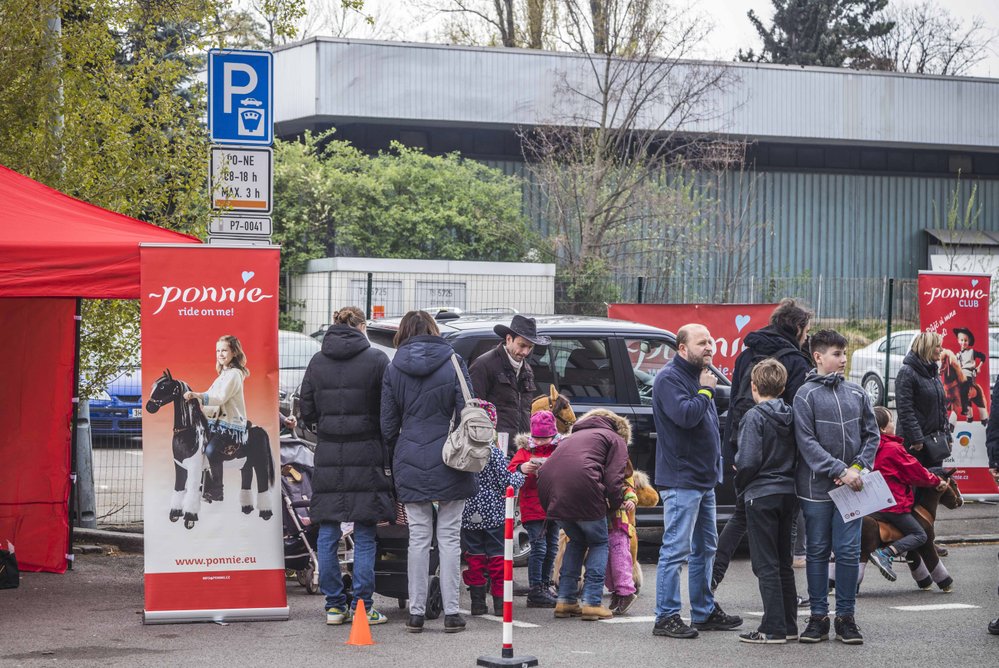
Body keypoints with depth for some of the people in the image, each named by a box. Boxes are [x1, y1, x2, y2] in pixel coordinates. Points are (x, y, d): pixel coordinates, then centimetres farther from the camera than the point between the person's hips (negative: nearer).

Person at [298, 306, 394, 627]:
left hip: (328, 455, 3)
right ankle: (362, 607, 2)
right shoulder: (376, 359, -4)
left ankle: (334, 605, 10)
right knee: (364, 536, 2)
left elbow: (306, 411, 8)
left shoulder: (317, 362, 5)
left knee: (327, 534, 8)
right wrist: (389, 455, 6)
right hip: (365, 454, -3)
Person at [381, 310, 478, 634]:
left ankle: (416, 613, 8)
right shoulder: (453, 363, -2)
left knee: (418, 537, 7)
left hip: (410, 464, 1)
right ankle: (451, 612, 4)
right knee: (449, 537, 4)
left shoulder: (394, 369, 3)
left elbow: (388, 425, 5)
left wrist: (396, 459, 17)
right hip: (449, 462, -1)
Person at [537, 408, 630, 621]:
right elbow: (613, 479, -1)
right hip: (580, 489, -6)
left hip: (549, 489, 6)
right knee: (599, 543, 13)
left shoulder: (577, 435, 35)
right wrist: (616, 504, 17)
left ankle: (565, 600, 19)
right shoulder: (616, 439, 15)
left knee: (576, 541, 25)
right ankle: (592, 602, 3)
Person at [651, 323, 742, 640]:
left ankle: (705, 611, 25)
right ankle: (666, 617, -7)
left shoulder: (699, 376, 17)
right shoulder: (669, 378, -13)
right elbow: (685, 415, -28)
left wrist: (716, 462, 15)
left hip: (704, 478, 10)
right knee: (676, 548, -9)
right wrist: (705, 391, -12)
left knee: (705, 548, 16)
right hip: (681, 479, -10)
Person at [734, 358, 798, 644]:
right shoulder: (790, 415, 7)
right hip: (789, 494, 7)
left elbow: (749, 461, -20)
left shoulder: (755, 417, -13)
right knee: (784, 562, 15)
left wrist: (741, 484, -2)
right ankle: (789, 625, 19)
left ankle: (773, 628, -3)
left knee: (766, 565, -2)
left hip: (762, 496, -7)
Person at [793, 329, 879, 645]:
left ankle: (846, 616, 10)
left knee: (848, 551, 1)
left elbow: (872, 435, 12)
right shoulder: (806, 395, -4)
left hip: (851, 487, 3)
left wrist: (858, 467, -4)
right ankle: (818, 616, 13)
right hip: (816, 487, -3)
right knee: (817, 551, 6)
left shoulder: (857, 393, 8)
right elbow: (807, 442, -10)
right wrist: (840, 470, -17)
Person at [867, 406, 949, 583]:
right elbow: (916, 473, -6)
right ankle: (885, 554, -19)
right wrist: (937, 482, 8)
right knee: (920, 535, 0)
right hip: (894, 504, -8)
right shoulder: (894, 449, -14)